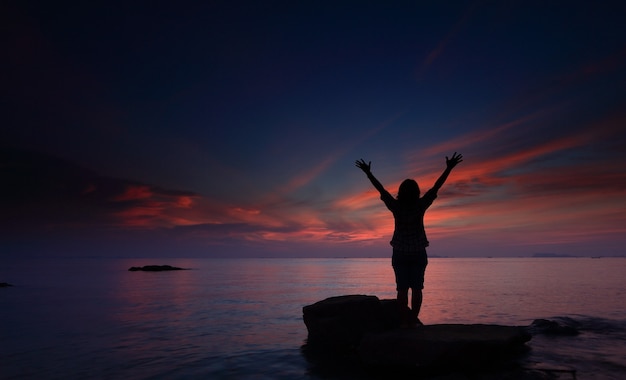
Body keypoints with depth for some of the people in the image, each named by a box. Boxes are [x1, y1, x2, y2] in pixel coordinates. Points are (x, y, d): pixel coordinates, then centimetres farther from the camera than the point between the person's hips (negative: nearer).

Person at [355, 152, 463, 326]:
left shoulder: (396, 206, -10)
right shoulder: (420, 206, -11)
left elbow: (381, 189, -5)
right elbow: (436, 187, -9)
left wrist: (368, 173, 3)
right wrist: (449, 168, -6)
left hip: (399, 254, 0)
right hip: (418, 253, 0)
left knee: (402, 288, 5)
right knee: (416, 288, 6)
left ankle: (405, 319, 6)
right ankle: (413, 319, 6)